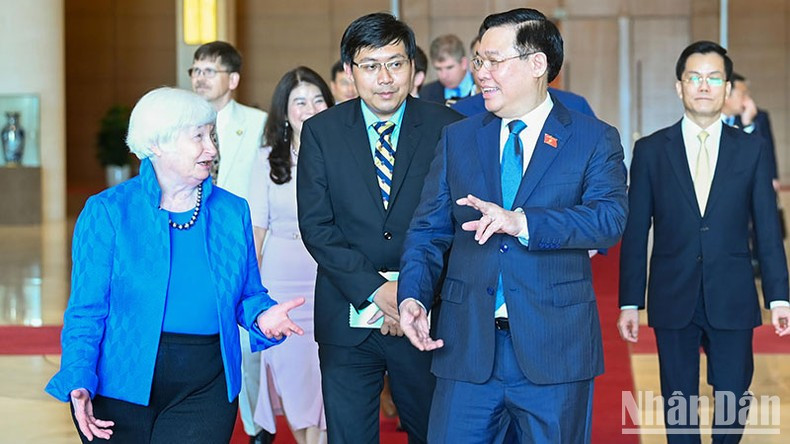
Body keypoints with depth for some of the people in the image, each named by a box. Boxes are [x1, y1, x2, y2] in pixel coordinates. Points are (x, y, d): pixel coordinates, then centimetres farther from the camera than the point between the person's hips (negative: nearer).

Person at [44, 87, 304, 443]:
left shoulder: (232, 211, 7)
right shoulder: (106, 212, -3)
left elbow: (247, 294, 12)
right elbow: (86, 311, -6)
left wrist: (261, 316, -11)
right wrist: (79, 383, -19)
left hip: (204, 389, 2)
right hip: (121, 383, -2)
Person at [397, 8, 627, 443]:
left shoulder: (595, 140, 1)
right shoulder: (457, 138, 11)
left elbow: (609, 219, -14)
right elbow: (428, 230, 9)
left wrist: (522, 223, -27)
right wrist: (412, 296, -9)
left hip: (556, 347, -2)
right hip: (466, 344, 3)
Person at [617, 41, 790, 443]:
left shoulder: (751, 150, 4)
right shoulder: (650, 150, 2)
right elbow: (635, 232, 2)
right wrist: (629, 303, -1)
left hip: (732, 301, 0)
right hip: (673, 300, 0)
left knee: (732, 405, 3)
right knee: (679, 406, 7)